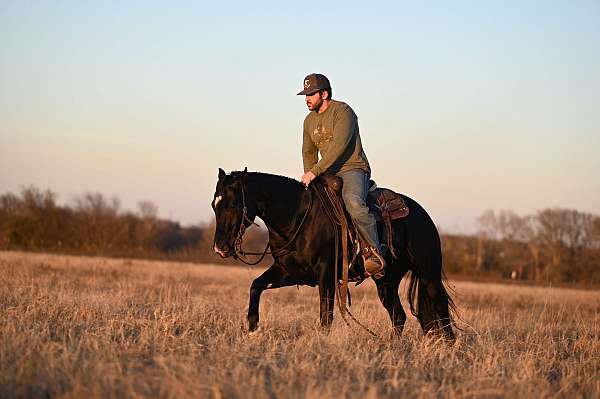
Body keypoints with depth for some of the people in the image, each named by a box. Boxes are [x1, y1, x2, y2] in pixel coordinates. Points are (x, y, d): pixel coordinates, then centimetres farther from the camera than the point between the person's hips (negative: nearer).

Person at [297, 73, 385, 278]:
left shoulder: (343, 111, -11)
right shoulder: (309, 120, 15)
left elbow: (339, 146, -23)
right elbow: (308, 152, 24)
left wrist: (315, 171, -27)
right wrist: (309, 174, 5)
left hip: (353, 170, -9)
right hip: (328, 174, 9)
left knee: (353, 201, -36)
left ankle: (376, 254, -34)